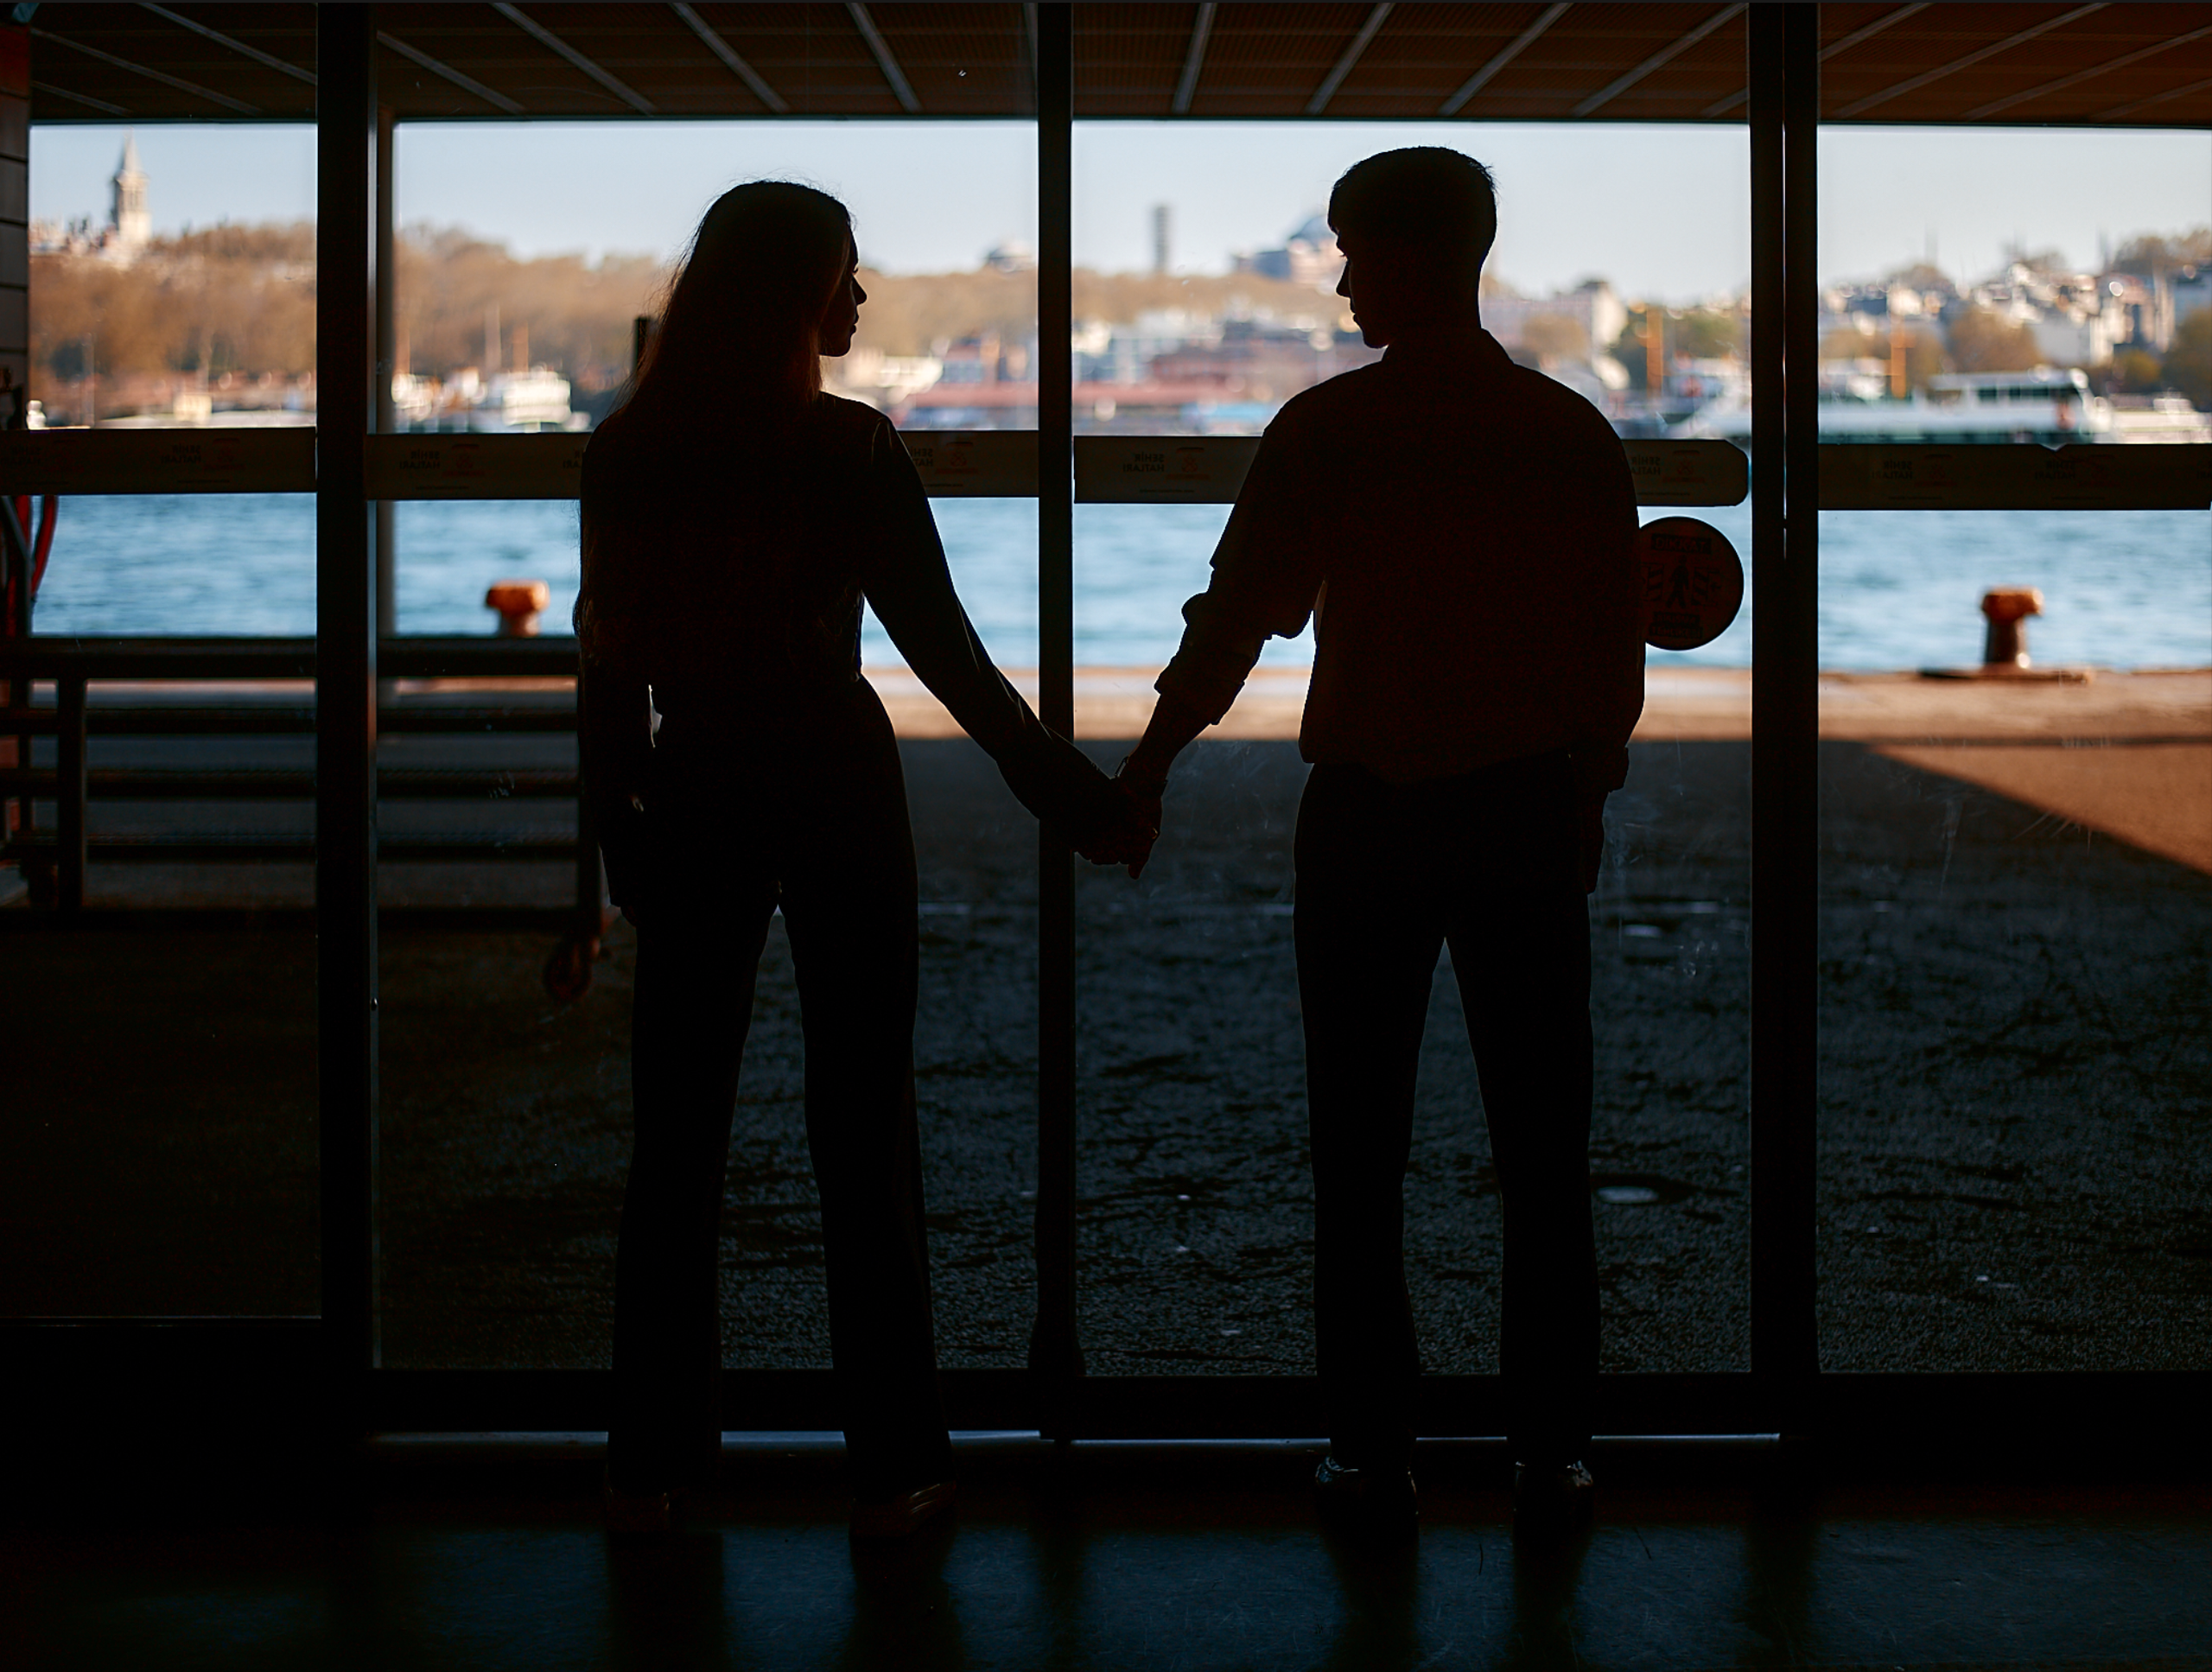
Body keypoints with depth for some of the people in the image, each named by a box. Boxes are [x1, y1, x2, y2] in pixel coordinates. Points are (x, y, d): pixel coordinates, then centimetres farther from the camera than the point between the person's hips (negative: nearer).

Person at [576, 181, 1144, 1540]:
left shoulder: (628, 452, 2)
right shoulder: (846, 448, -10)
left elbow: (607, 654, 4)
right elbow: (940, 644, -10)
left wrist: (615, 818, 12)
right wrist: (1060, 781, -4)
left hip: (691, 796, 3)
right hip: (833, 791, -3)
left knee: (678, 1129, 10)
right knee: (863, 1133, 3)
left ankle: (654, 1460, 13)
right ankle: (893, 1465, 7)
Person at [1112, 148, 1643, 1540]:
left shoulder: (1326, 430, -6)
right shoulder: (1573, 433, 0)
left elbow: (1233, 618, -4)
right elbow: (1617, 649, 4)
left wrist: (1144, 776, 7)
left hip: (1365, 813, -2)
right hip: (1528, 810, 2)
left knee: (1362, 1150, 6)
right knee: (1542, 1147, 7)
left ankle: (1375, 1450, 6)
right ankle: (1552, 1448, 9)